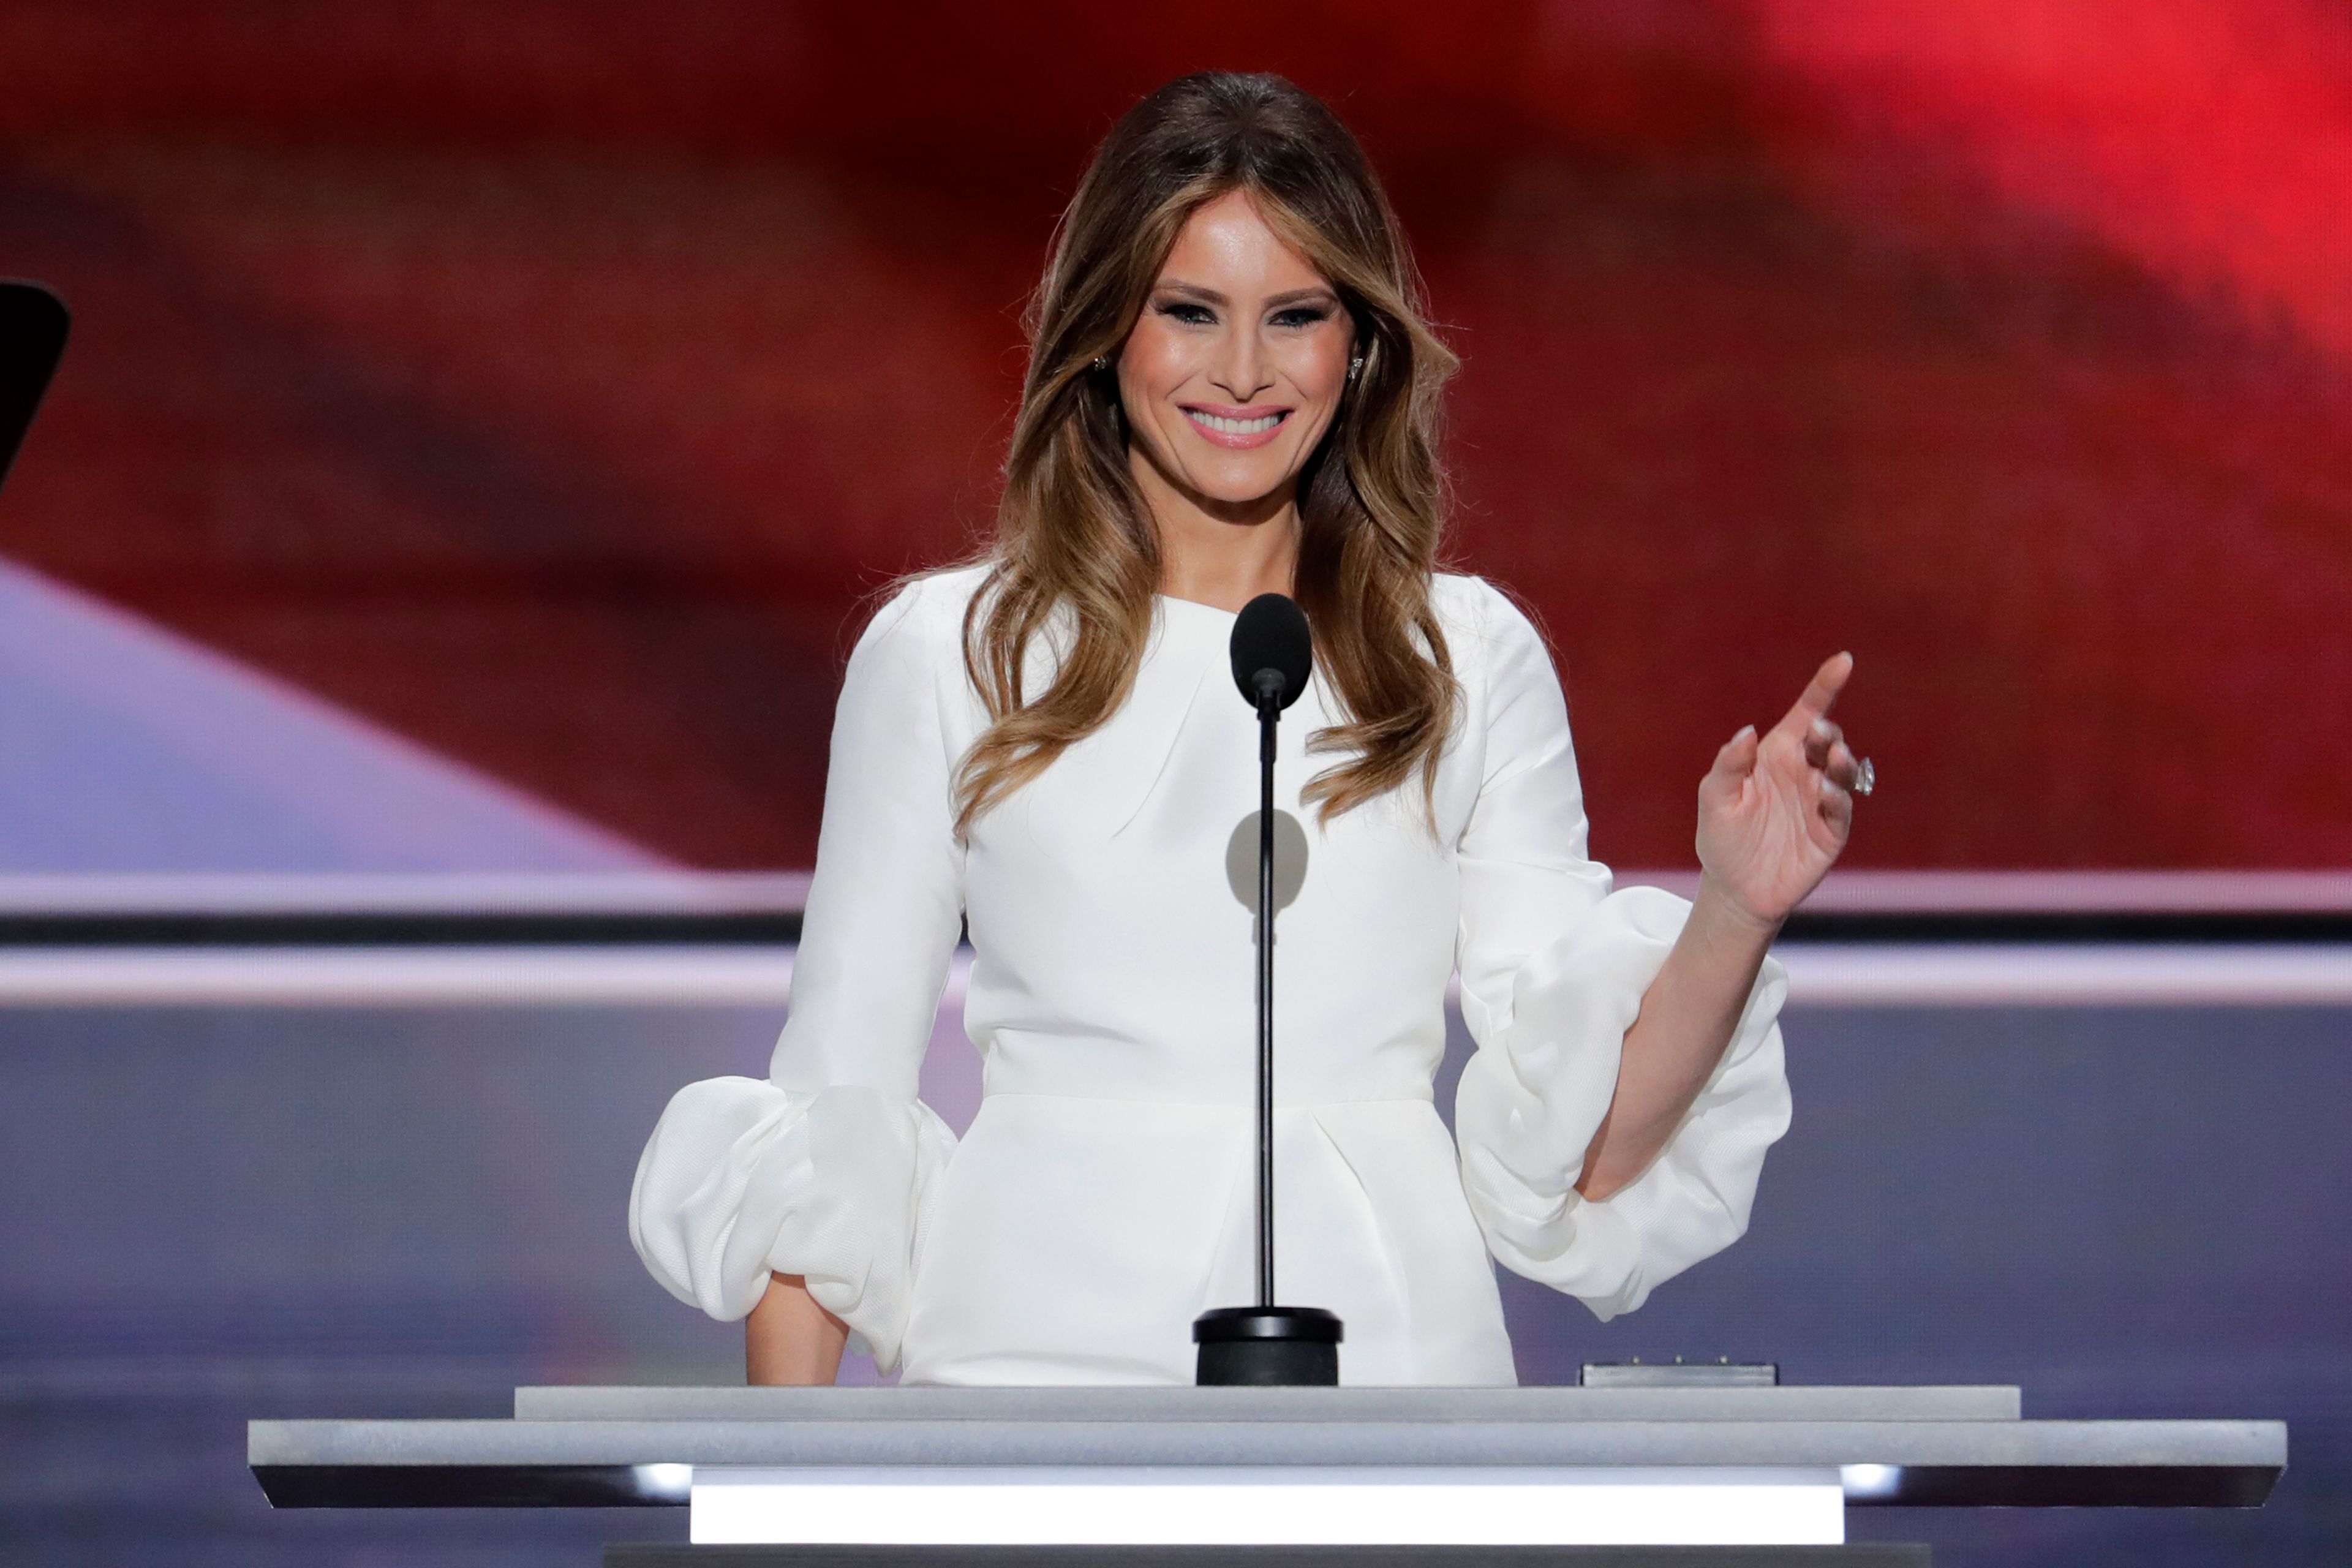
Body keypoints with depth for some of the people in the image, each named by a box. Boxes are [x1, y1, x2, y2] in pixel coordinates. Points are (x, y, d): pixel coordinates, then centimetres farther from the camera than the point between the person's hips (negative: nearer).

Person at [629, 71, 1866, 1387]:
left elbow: (1583, 1143, 6)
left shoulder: (1473, 662, 11)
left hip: (1390, 1341, 0)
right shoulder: (945, 655, 9)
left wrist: (1733, 914, -9)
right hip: (1037, 1351, 0)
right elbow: (833, 1117, 10)